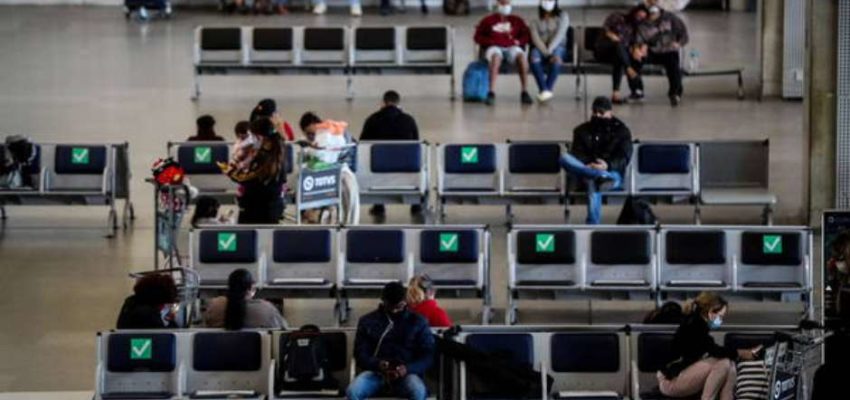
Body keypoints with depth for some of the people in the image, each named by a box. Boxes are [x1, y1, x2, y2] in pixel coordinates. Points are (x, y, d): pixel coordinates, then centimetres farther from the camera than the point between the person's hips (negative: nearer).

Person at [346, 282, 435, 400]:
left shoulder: (418, 322, 8)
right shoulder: (367, 321, 9)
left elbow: (428, 356, 3)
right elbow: (360, 355, 4)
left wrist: (407, 368, -18)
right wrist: (378, 364, -19)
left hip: (406, 374, -1)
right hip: (376, 373, 1)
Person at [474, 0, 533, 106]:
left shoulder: (517, 20, 21)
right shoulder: (488, 20, 17)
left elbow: (527, 35, 16)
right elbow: (478, 37, 12)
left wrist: (519, 41, -5)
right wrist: (490, 42, -5)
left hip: (512, 48, 1)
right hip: (494, 48, -1)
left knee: (522, 56, -35)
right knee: (496, 56, -41)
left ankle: (525, 92, -35)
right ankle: (491, 93, -46)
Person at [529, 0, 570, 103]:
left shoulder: (563, 16, 4)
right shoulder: (536, 21, 8)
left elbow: (560, 34, -10)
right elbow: (536, 39, -7)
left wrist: (549, 50, -25)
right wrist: (548, 54, -24)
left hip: (558, 47, -1)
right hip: (541, 48, 1)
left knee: (556, 56, -38)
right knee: (534, 57, -35)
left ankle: (548, 89, -40)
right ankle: (544, 90, -41)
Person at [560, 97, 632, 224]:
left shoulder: (622, 131, 13)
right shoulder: (582, 130, 19)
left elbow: (624, 157, -1)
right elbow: (577, 154, 6)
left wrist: (608, 166, -24)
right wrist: (587, 166, -19)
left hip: (612, 172, -3)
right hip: (585, 169, 3)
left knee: (593, 183, -42)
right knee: (565, 158, -31)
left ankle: (592, 226, -52)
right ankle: (602, 176, -48)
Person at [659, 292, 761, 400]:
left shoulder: (700, 325, 13)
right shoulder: (694, 325, -16)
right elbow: (713, 351, -26)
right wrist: (741, 354, -18)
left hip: (683, 378, 9)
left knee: (729, 365, -7)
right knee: (723, 364, -23)